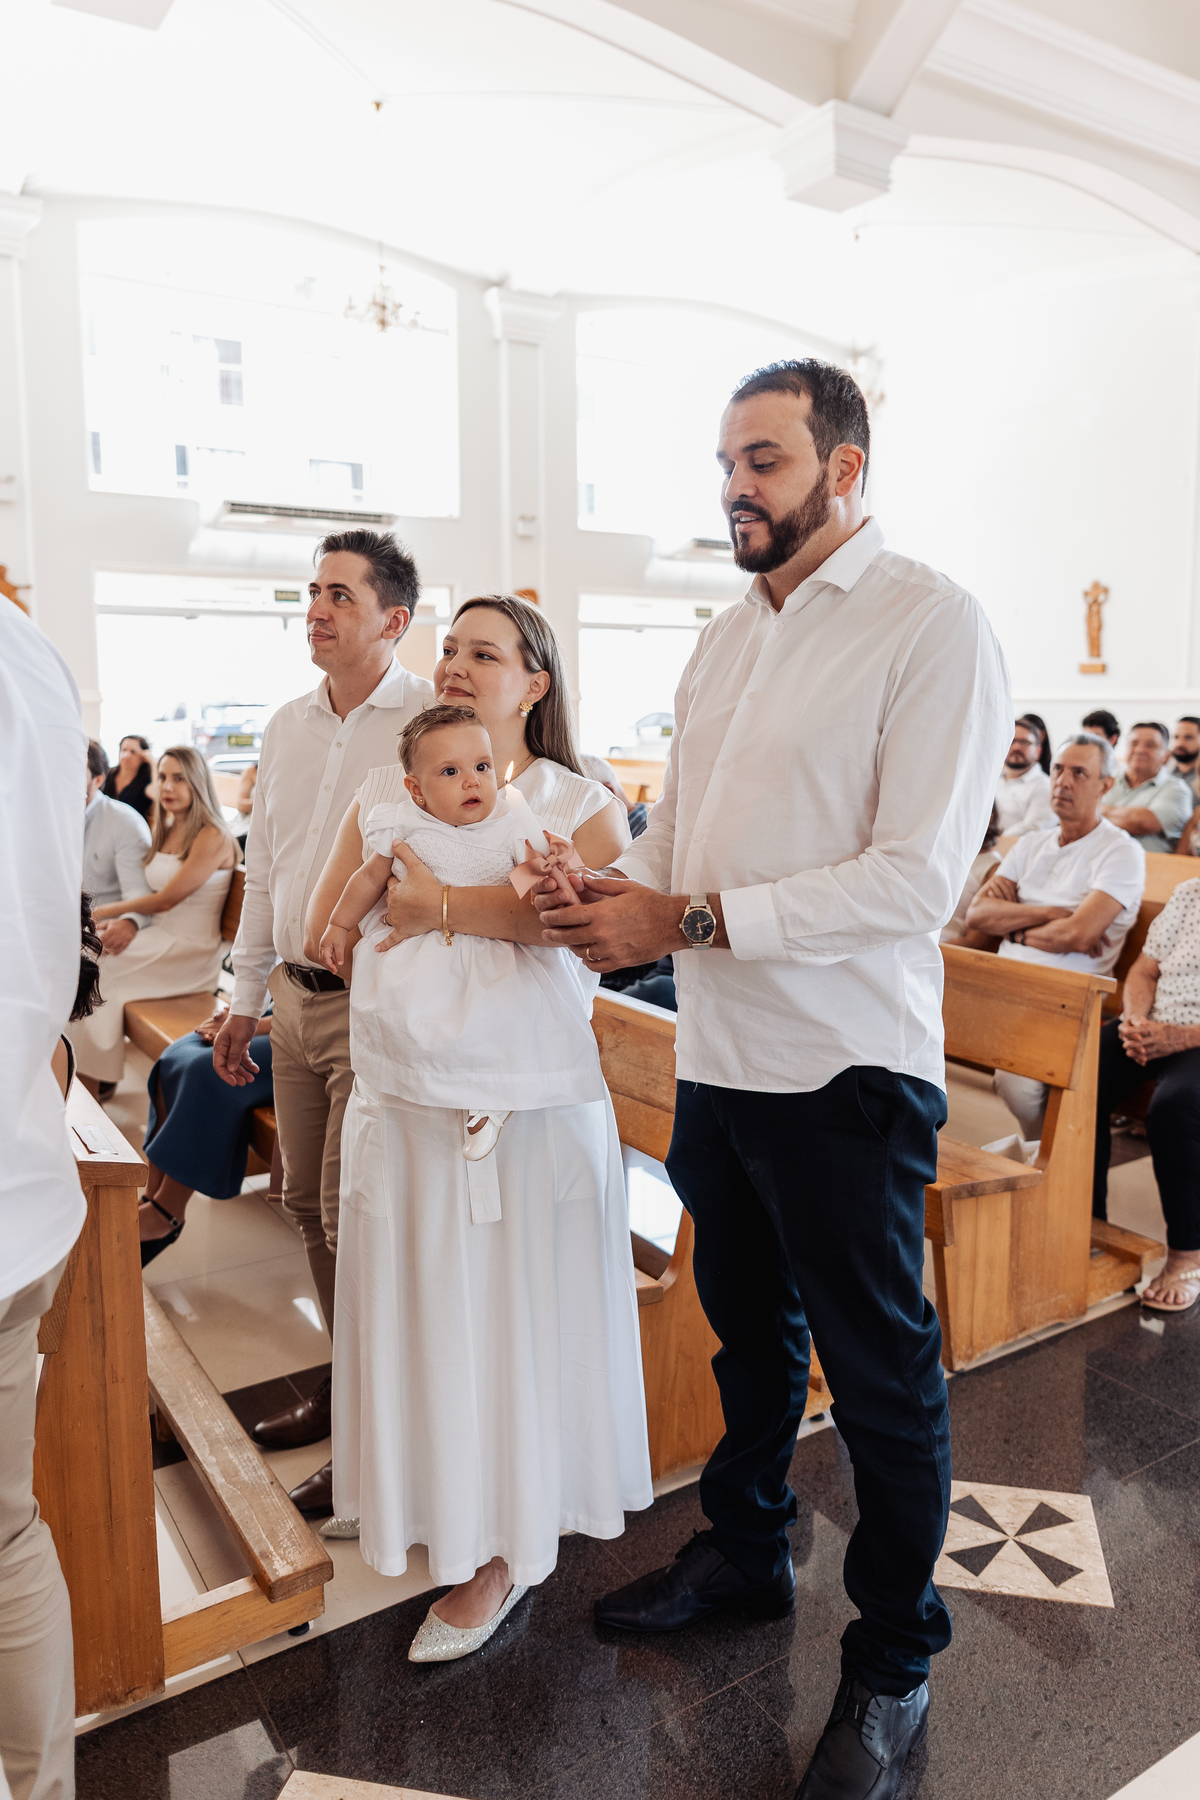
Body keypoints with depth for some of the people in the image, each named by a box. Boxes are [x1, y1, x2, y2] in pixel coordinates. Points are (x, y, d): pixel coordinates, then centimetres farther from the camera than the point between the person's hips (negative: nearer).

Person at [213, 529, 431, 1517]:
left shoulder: (430, 718, -11)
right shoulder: (287, 724, 12)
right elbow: (263, 869, 17)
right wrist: (245, 998, 17)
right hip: (296, 995, 7)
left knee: (355, 1219, -1)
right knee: (309, 1204, 16)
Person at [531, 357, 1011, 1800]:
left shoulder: (930, 624, -12)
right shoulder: (723, 640, 12)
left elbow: (915, 878, -20)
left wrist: (687, 918, -22)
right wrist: (611, 888, -7)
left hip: (846, 1071, -7)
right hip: (716, 1058, 7)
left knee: (881, 1375, 11)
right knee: (752, 1332, 24)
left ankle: (892, 1662, 33)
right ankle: (744, 1554, 47)